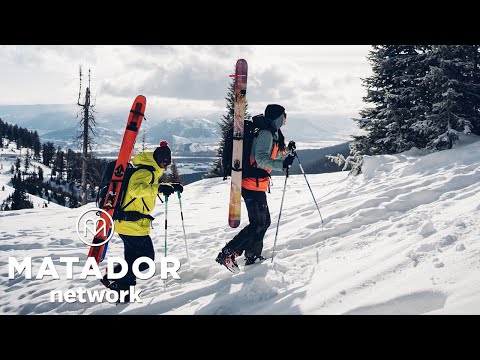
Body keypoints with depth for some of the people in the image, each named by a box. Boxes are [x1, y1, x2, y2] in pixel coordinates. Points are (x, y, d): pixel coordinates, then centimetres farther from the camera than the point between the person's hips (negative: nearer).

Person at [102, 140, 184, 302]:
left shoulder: (149, 173, 18)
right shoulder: (145, 172, -14)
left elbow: (152, 187, 39)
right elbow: (135, 189, -34)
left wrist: (171, 186, 26)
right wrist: (158, 188, -43)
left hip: (126, 224, 10)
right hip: (134, 225, -10)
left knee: (133, 260, 19)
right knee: (146, 259, -3)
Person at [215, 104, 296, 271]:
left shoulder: (272, 134, 17)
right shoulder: (266, 134, -15)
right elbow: (261, 159, -28)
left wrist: (288, 151, 26)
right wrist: (282, 164, -40)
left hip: (258, 185, 10)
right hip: (253, 184, -10)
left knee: (264, 221, 15)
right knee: (258, 223, -9)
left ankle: (253, 256, 24)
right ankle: (227, 254, -8)